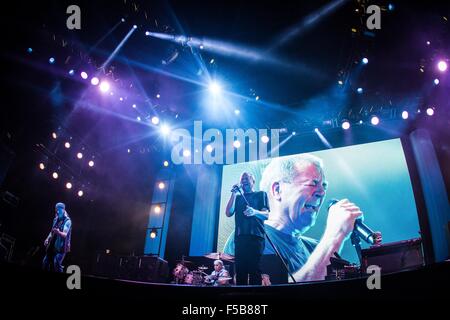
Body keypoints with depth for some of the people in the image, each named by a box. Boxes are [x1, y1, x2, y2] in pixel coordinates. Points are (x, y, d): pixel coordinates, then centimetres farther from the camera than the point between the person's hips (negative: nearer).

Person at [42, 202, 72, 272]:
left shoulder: (67, 221, -12)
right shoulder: (56, 219, 10)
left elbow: (65, 234, -24)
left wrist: (58, 232, -44)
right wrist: (47, 239, 7)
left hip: (61, 247, -8)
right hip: (52, 246, 8)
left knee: (56, 263, -21)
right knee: (45, 262, 9)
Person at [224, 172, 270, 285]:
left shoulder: (261, 194, 15)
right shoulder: (238, 198, 24)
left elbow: (266, 215, 1)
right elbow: (228, 213, 8)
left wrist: (255, 212, -22)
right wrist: (234, 194, 2)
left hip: (256, 237, -3)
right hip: (240, 237, 3)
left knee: (254, 269, -13)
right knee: (240, 269, -4)